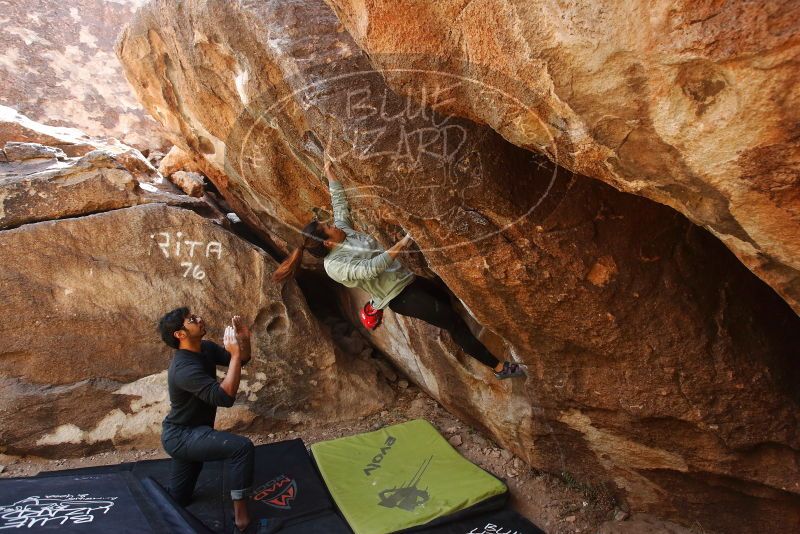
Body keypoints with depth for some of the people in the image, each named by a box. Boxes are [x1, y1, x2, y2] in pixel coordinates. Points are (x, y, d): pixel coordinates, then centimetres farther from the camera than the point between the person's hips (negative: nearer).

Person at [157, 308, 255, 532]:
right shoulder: (185, 369, -30)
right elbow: (225, 397, -37)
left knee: (177, 500, 22)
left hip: (181, 434, 9)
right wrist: (235, 354, -36)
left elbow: (242, 361, 4)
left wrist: (244, 340, -17)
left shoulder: (206, 348, -3)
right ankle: (241, 515, -16)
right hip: (181, 437, -9)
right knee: (242, 447, -27)